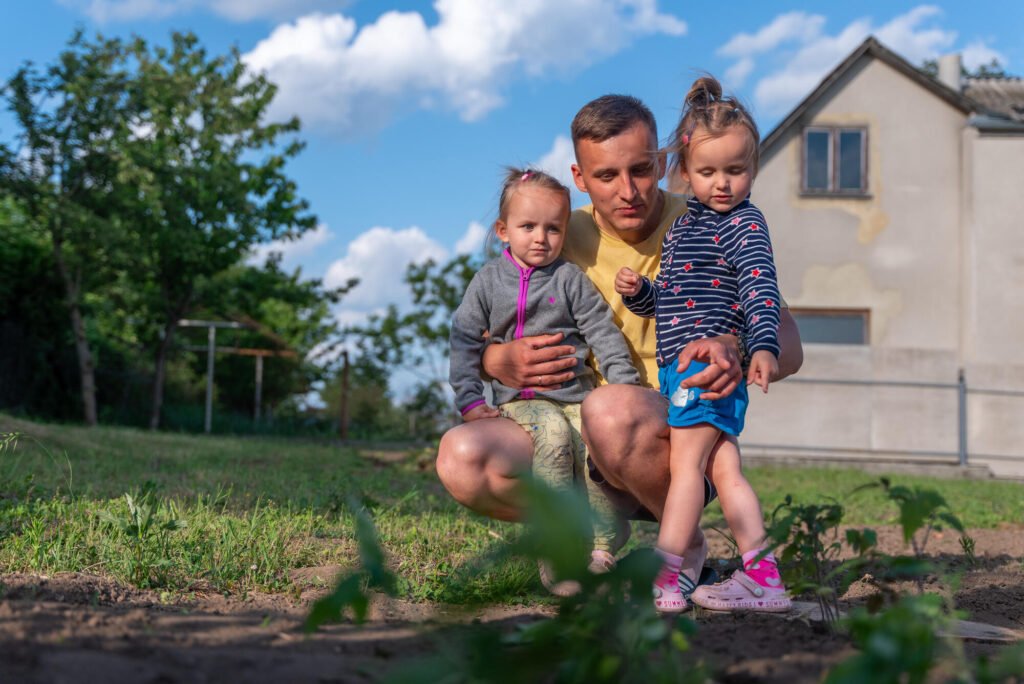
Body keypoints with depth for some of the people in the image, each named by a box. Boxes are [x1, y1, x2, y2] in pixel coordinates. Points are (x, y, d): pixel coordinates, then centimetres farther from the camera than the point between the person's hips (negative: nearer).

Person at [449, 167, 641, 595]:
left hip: (575, 392, 1)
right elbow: (465, 340, 7)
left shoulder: (571, 279, 7)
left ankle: (601, 550, -14)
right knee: (553, 435, -31)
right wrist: (470, 400, -2)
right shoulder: (488, 280, 8)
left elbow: (603, 334, 7)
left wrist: (625, 386, -1)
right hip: (519, 398, -1)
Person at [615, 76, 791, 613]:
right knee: (723, 468, 7)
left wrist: (763, 347, -34)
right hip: (677, 365, 8)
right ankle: (762, 577, 9)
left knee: (686, 463, -8)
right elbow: (666, 300, 26)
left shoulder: (743, 224, -6)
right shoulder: (681, 227, 19)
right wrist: (638, 292, 4)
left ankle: (662, 577, -5)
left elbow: (760, 289, -19)